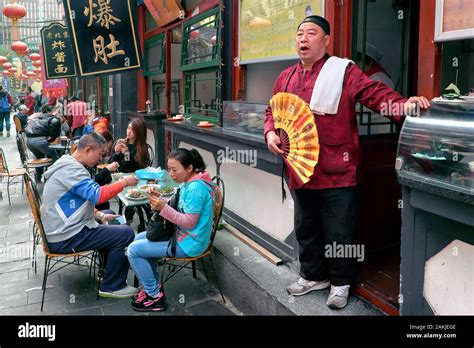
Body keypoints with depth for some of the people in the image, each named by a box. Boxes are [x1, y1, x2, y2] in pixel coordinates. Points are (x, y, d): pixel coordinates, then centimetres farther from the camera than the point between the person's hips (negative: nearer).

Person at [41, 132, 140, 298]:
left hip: (60, 230, 11)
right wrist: (124, 182, -17)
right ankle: (111, 287, 0)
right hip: (65, 239, -11)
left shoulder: (67, 164, 13)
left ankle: (109, 270, 31)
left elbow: (87, 198, 19)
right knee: (126, 234, -13)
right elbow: (98, 195, -31)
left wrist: (100, 215, 8)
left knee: (113, 221, 24)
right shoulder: (71, 169, -21)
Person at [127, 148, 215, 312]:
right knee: (139, 238, 19)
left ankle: (155, 296, 3)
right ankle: (154, 286, 22)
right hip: (182, 234, 10)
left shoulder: (195, 188, -24)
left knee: (133, 250, -8)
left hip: (189, 243, -10)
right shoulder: (189, 183, 5)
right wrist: (160, 200, -5)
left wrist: (164, 208, -27)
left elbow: (189, 222, -24)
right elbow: (178, 209, 11)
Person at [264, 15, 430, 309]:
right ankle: (313, 275, 40)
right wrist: (271, 133, 1)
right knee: (306, 229, 19)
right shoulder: (286, 78, 12)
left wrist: (402, 105, -34)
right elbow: (273, 111, 21)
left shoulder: (343, 71, -5)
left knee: (339, 232, 6)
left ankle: (340, 283, 28)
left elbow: (375, 93, -16)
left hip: (337, 173, -5)